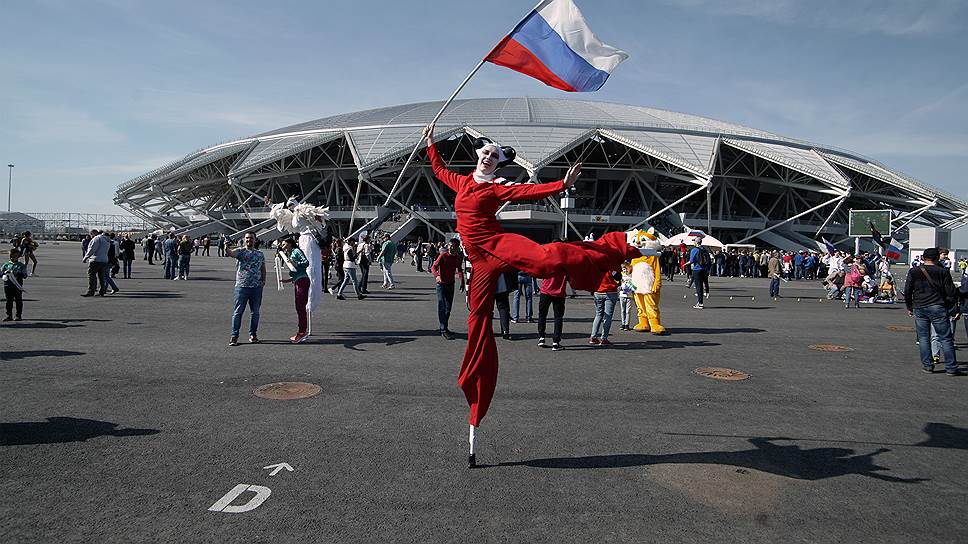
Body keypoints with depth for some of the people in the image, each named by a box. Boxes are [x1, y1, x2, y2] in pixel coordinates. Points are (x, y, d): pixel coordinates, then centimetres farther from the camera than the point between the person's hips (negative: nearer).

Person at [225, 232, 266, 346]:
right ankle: (234, 336, 4)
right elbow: (230, 253, -20)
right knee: (238, 311, -1)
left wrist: (263, 280, 5)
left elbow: (263, 268, 19)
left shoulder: (260, 254, 13)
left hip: (257, 287, 3)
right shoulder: (240, 251, 1)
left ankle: (253, 334, 20)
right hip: (242, 286, -3)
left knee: (255, 312, 9)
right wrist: (227, 247, -42)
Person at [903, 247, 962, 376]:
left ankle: (927, 365, 10)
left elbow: (907, 291, 5)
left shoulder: (913, 272, 3)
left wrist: (909, 307, 16)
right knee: (946, 338, 3)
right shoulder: (943, 272, -3)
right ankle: (951, 368, 3)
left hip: (919, 308, 2)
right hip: (937, 307, -2)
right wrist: (955, 310, 5)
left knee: (923, 337, 9)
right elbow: (951, 292, -2)